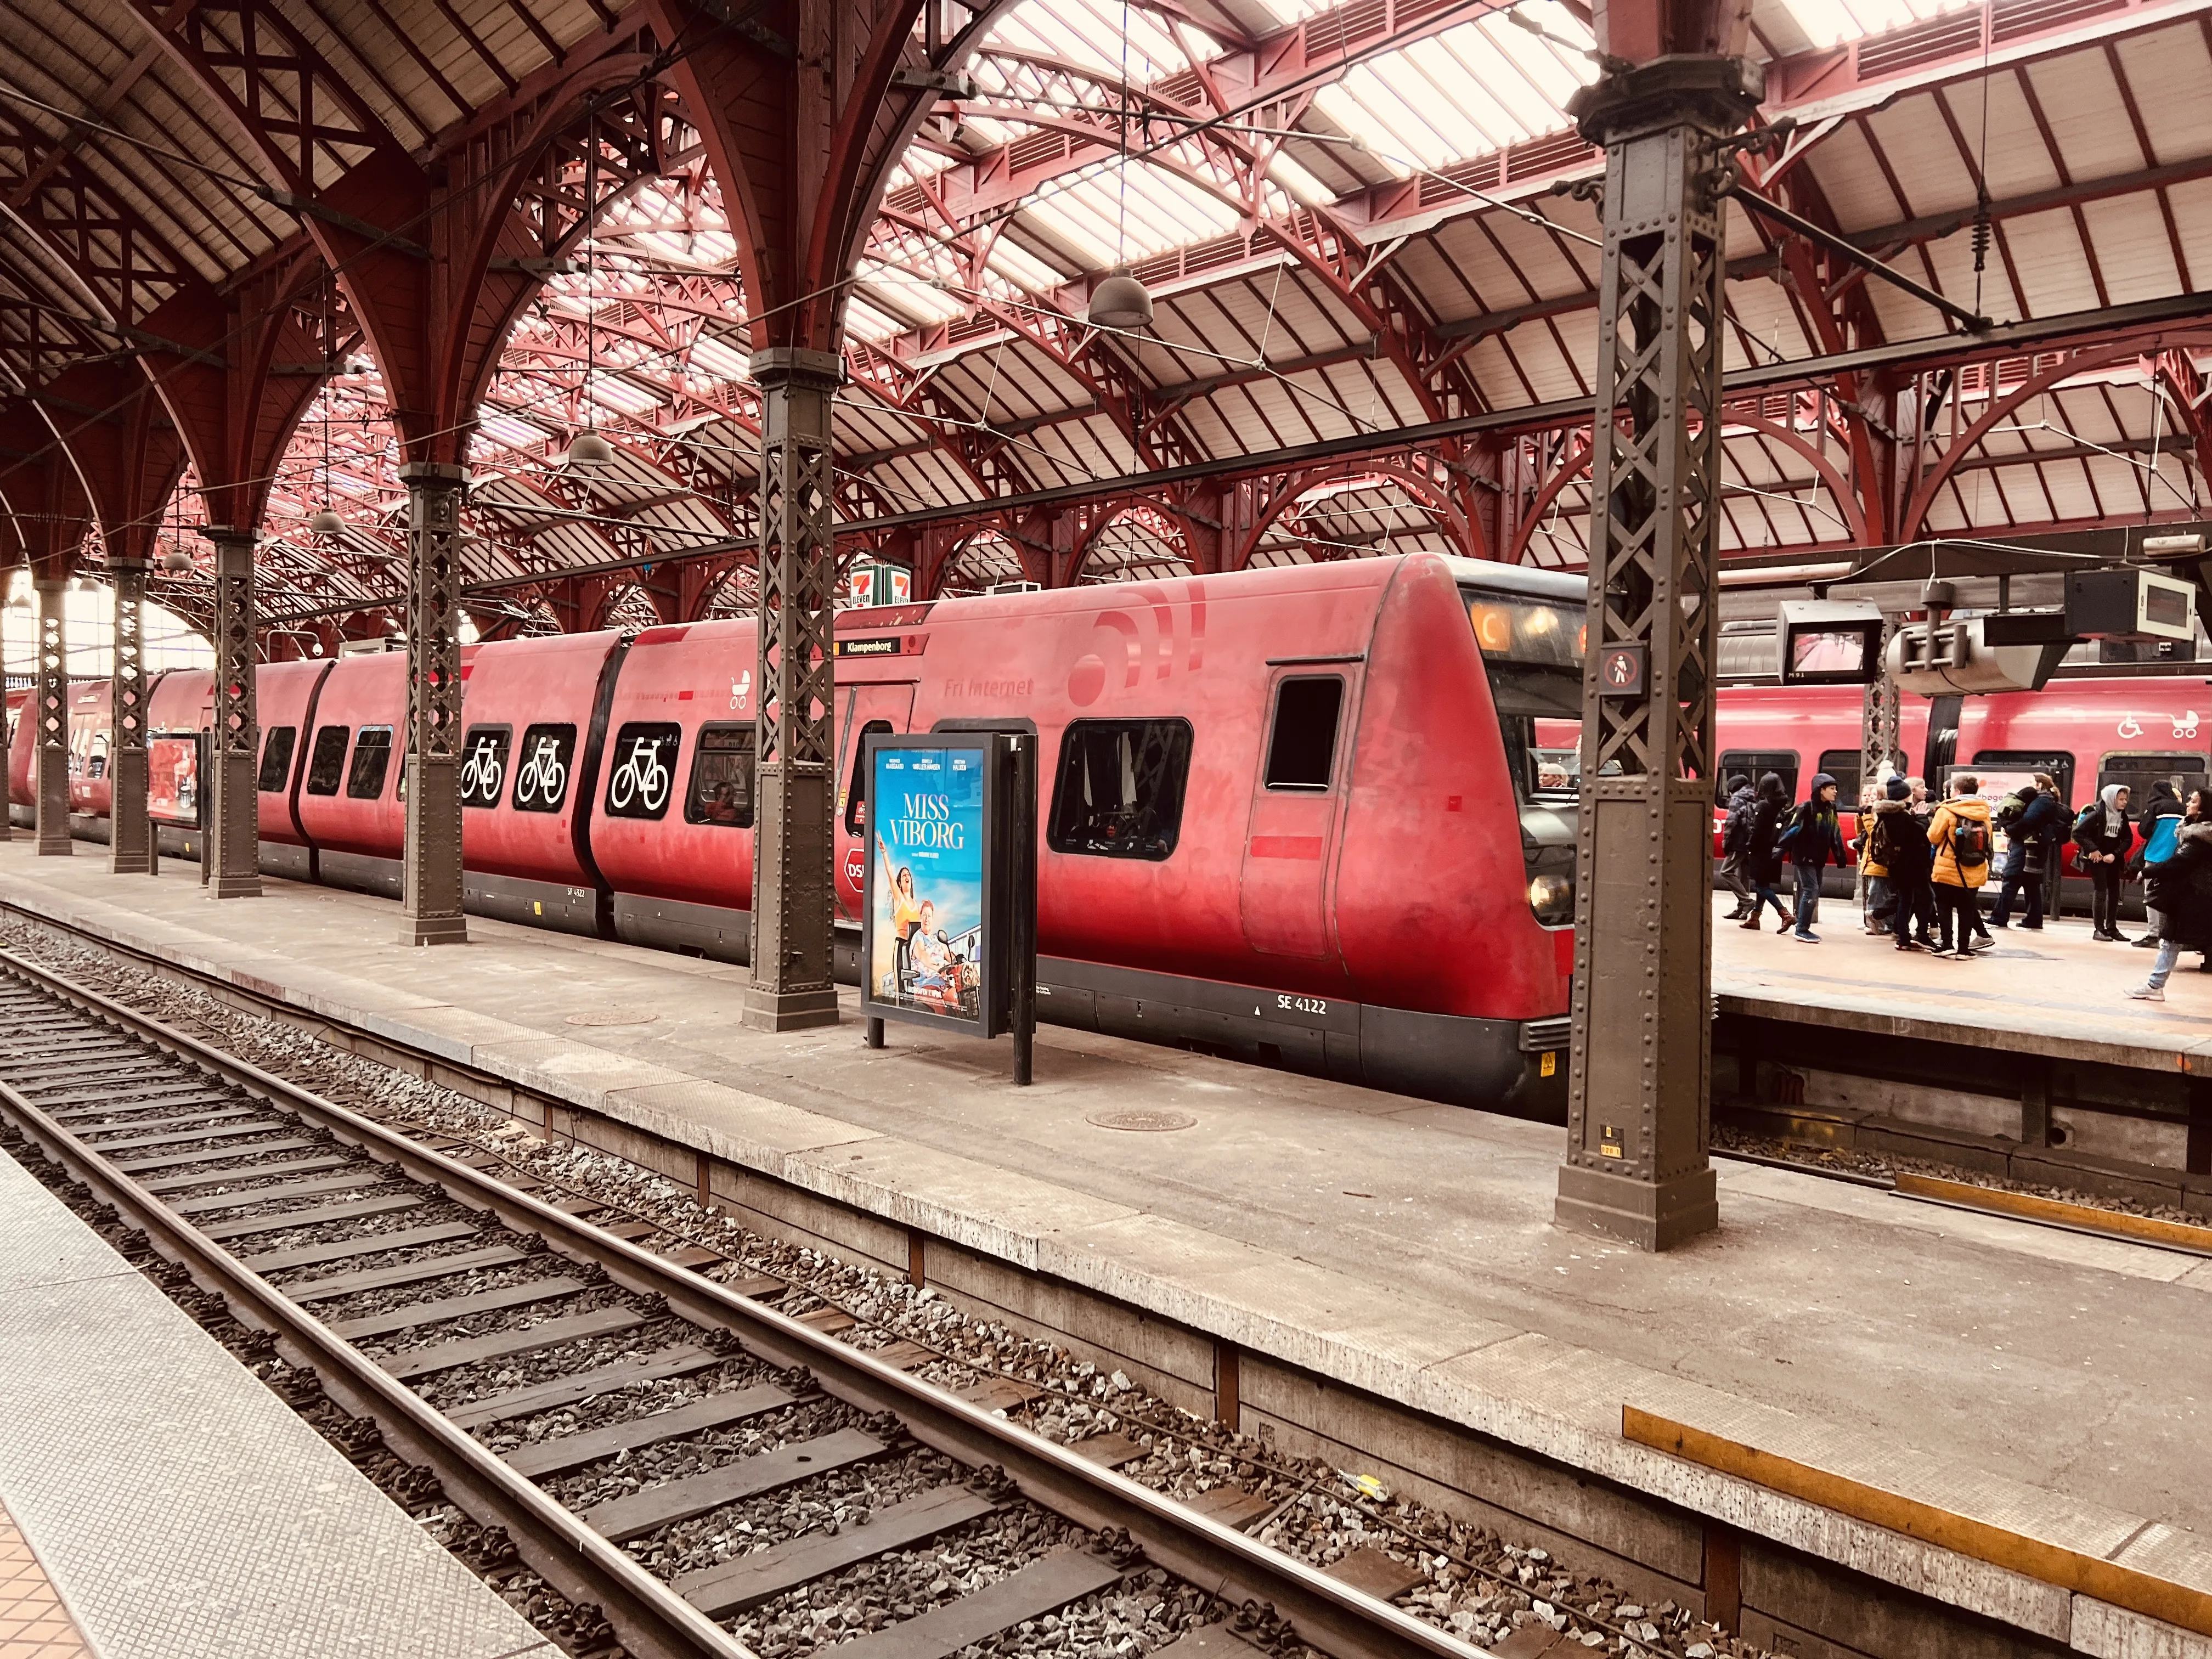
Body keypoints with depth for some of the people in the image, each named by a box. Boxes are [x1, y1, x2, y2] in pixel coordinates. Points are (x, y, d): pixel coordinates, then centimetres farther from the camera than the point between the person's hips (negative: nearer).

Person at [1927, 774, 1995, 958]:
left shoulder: (1947, 810, -12)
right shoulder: (1983, 811, 2)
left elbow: (1933, 837, -8)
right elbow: (1987, 838, 8)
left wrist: (1933, 822, 11)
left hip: (1948, 870, -4)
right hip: (1974, 871, 4)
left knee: (1944, 907, 7)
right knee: (1967, 908, 10)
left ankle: (1946, 945, 1)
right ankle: (1963, 948, 8)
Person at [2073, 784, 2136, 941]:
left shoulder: (2122, 816, 5)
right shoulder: (2096, 814, -14)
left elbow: (2128, 839, 4)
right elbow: (2078, 832, -16)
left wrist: (2115, 854, -11)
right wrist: (2092, 849, -20)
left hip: (2113, 859, 6)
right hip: (2097, 858, -6)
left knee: (2114, 893, 8)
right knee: (2100, 891, -9)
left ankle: (2112, 929, 17)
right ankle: (2099, 930, -6)